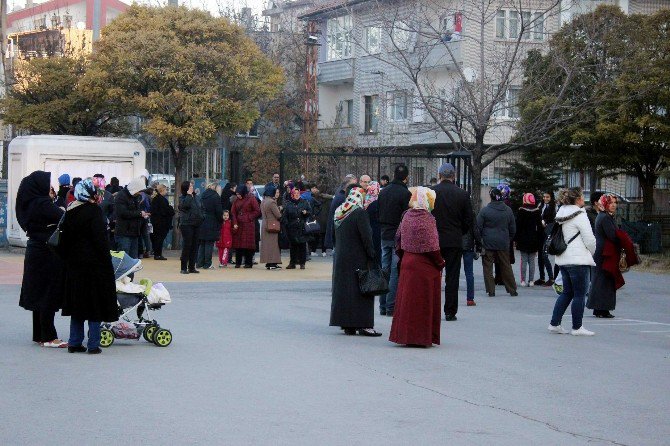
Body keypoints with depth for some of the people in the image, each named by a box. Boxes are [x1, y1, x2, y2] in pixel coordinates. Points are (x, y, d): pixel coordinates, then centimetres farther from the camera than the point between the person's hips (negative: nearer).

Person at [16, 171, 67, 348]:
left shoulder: (29, 203, 9)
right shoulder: (42, 204, -19)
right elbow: (65, 219, -24)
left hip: (35, 251, 9)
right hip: (47, 254, -9)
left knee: (38, 294, 14)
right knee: (49, 295, -3)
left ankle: (39, 335, 20)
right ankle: (48, 337, 0)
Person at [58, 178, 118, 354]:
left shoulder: (70, 212, 7)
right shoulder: (94, 211, -14)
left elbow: (64, 239, 11)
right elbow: (101, 240, -17)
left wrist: (66, 259, 18)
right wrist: (107, 263, -11)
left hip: (74, 265, 7)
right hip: (94, 264, -7)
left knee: (77, 303, 13)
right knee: (95, 304, 0)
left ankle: (75, 342, 14)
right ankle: (93, 344, 0)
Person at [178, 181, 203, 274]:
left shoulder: (194, 198, 16)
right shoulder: (183, 198, -4)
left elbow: (199, 209, 23)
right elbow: (185, 205, -26)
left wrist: (200, 218, 14)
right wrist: (189, 195, -16)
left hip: (196, 225, 7)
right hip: (186, 224, -7)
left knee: (194, 246, 6)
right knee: (186, 246, -7)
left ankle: (192, 267, 12)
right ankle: (184, 268, -3)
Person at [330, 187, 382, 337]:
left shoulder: (339, 213, 8)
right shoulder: (359, 213, -14)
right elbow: (366, 236, -16)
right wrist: (372, 255, -9)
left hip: (341, 258, 7)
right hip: (358, 259, -7)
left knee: (344, 289, 10)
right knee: (360, 289, -3)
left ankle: (347, 324, 11)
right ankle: (363, 324, -6)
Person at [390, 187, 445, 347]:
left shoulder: (407, 216, 4)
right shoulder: (427, 219, -15)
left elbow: (398, 238, 10)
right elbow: (431, 246, -17)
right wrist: (440, 263, -5)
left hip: (407, 263, 6)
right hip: (425, 267, -6)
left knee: (407, 299, 11)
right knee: (424, 302, 2)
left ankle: (405, 334, 15)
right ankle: (422, 337, 5)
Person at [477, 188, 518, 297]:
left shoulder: (484, 211, -9)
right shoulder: (508, 210, 3)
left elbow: (478, 227, -6)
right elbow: (513, 228, 10)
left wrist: (479, 241, 6)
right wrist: (509, 239, 23)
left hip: (488, 243, -3)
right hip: (503, 243, 4)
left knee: (488, 267, 4)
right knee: (506, 267, 12)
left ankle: (491, 290, 1)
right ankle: (512, 290, 16)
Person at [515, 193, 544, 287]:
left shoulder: (521, 211, -8)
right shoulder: (537, 211, 2)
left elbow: (517, 226, -7)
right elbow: (540, 226, 6)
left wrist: (516, 239, -1)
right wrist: (540, 239, 12)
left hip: (523, 240, -2)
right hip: (534, 240, 2)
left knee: (524, 260, 2)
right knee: (532, 261, 6)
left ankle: (523, 280, 0)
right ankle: (531, 280, 4)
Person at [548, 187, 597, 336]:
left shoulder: (561, 214, 11)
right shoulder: (580, 215, -13)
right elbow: (590, 239, -13)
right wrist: (592, 253, 8)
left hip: (563, 259, 8)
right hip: (578, 260, -8)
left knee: (567, 292, 15)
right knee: (579, 294, 0)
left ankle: (554, 323, 13)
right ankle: (577, 327, 3)